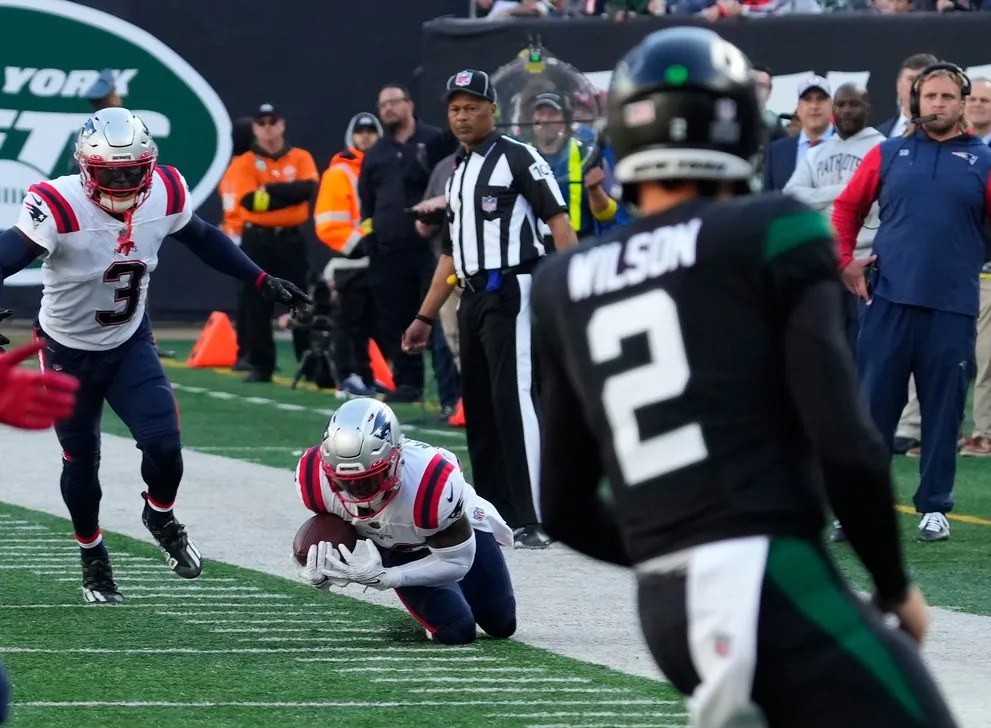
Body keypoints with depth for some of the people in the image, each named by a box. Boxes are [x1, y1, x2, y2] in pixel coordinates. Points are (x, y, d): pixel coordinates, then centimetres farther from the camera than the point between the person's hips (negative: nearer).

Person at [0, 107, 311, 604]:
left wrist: (261, 282, 7)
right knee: (82, 462, 9)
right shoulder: (59, 207, -30)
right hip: (69, 352, -3)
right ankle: (93, 558, 37)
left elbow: (204, 240, 5)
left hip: (130, 344, 3)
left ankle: (160, 517, 21)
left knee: (163, 444, -13)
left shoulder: (164, 195, -14)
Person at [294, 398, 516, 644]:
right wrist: (320, 572, -37)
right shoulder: (318, 479, -37)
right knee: (456, 631, -13)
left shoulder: (433, 482, -47)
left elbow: (457, 563, -31)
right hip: (396, 547, 1)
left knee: (501, 625, 15)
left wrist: (382, 577, -42)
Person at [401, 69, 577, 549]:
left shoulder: (517, 159, -5)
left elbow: (558, 222, -13)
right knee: (478, 406, 9)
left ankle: (530, 521, -18)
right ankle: (495, 514, 14)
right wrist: (425, 318, 23)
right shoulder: (457, 172, 20)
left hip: (510, 293, -9)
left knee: (513, 400, -15)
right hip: (472, 297, 9)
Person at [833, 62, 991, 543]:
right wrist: (845, 262, 4)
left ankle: (934, 507, 14)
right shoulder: (888, 155, 9)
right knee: (873, 402, 3)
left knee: (943, 409, 4)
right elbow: (847, 207, 13)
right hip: (889, 300, 1)